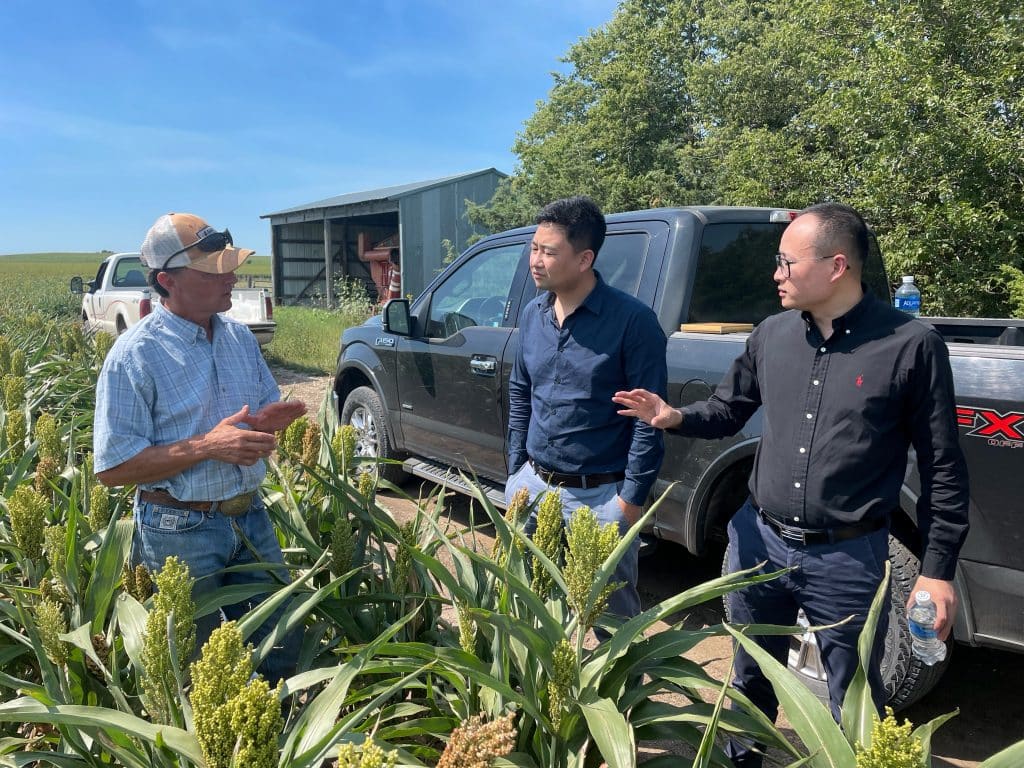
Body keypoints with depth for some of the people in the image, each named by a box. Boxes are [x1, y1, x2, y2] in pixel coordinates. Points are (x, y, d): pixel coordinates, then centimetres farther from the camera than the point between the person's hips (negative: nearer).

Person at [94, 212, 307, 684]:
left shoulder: (239, 336, 5)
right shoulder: (134, 356, -15)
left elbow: (265, 412, 16)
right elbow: (112, 468, -16)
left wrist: (265, 425, -9)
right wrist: (206, 446, -25)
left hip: (251, 518, 6)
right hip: (181, 532, -5)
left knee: (280, 652, 13)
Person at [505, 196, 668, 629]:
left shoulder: (632, 321, -14)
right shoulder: (533, 315, 4)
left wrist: (632, 498, -12)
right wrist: (516, 469, 11)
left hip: (600, 496, -6)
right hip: (532, 484, 6)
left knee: (613, 616, 9)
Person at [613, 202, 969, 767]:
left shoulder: (911, 345, -12)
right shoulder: (771, 335, 1)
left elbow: (942, 467, -6)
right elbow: (727, 412, 13)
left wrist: (937, 568, -7)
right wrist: (675, 418, -8)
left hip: (847, 558, -4)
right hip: (759, 543, 5)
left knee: (854, 704, 13)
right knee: (752, 679, 23)